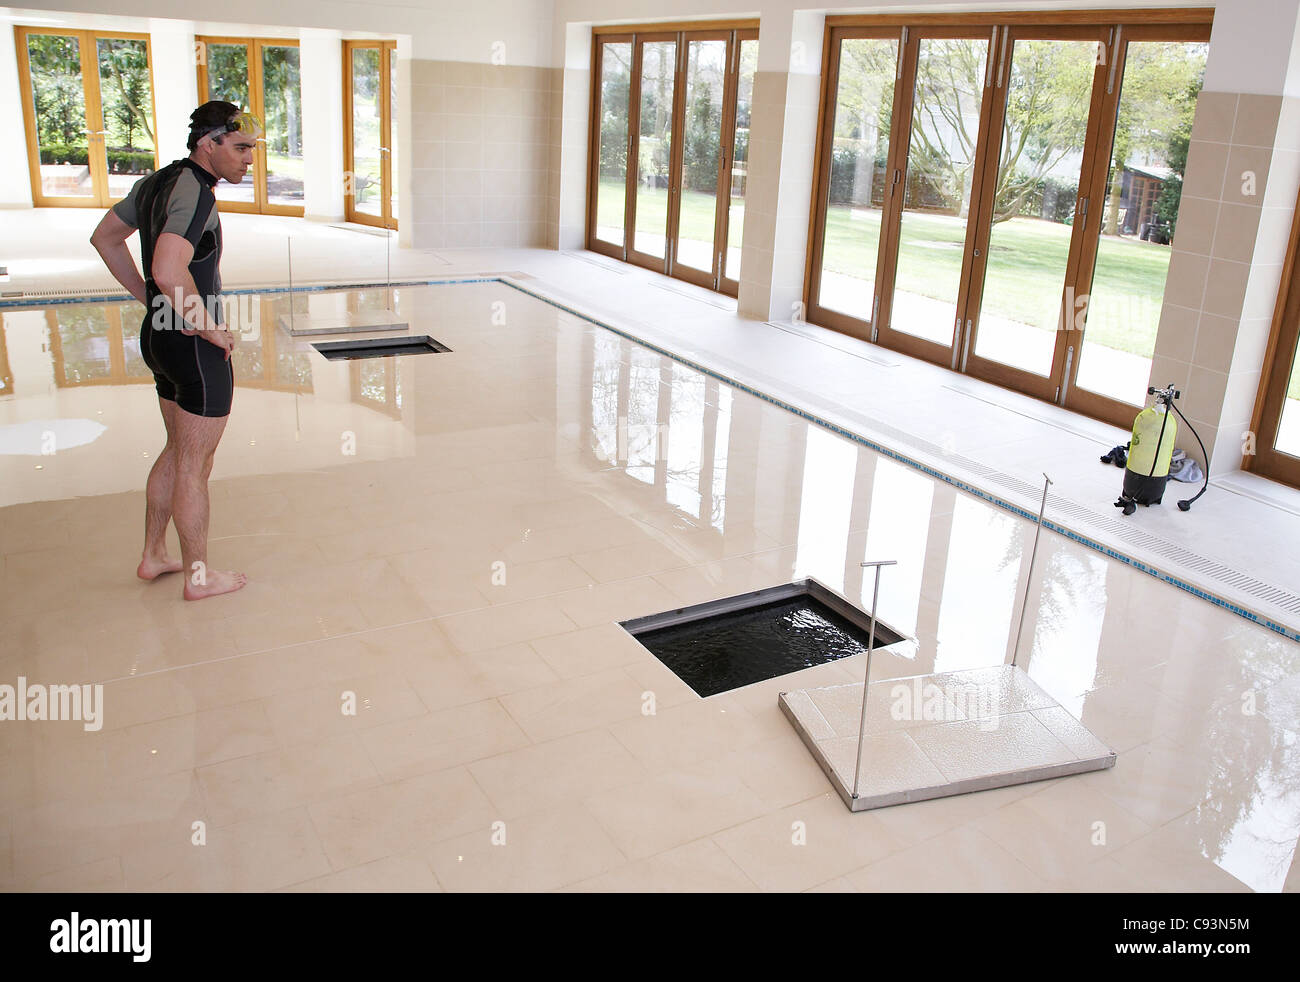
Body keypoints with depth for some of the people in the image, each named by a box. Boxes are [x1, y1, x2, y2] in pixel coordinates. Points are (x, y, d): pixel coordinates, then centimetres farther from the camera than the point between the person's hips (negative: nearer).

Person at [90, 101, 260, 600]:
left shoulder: (156, 182, 9)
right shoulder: (194, 194, -21)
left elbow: (105, 237, 20)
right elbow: (169, 273, -35)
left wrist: (149, 300, 17)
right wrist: (211, 328, -21)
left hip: (159, 336, 10)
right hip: (196, 349, -10)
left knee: (178, 451, 22)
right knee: (194, 465, 3)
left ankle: (154, 556, 33)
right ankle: (198, 575, 18)